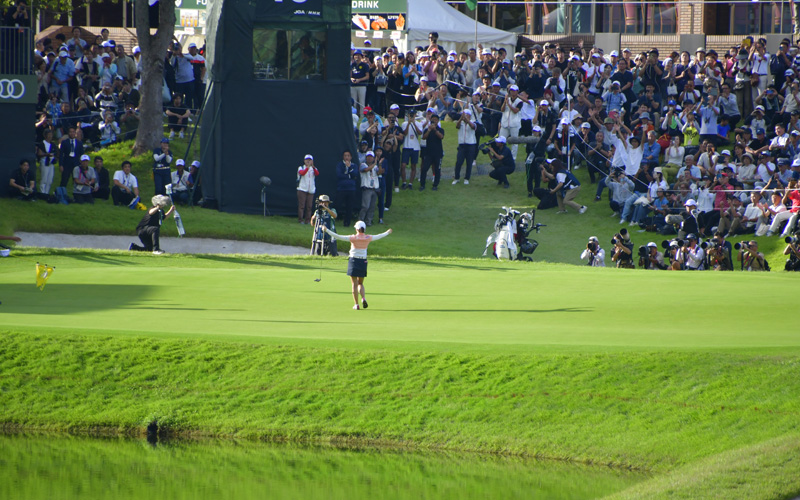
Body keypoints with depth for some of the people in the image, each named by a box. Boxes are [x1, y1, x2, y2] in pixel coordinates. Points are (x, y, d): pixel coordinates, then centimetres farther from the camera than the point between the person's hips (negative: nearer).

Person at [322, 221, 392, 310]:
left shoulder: (353, 238, -12)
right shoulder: (368, 238, -2)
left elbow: (338, 237, -15)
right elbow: (379, 236, 16)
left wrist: (327, 230, -8)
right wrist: (387, 233, 35)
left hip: (354, 260, -3)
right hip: (363, 262, 3)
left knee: (354, 284, 3)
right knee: (360, 283, 17)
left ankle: (356, 304, 2)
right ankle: (363, 298, -8)